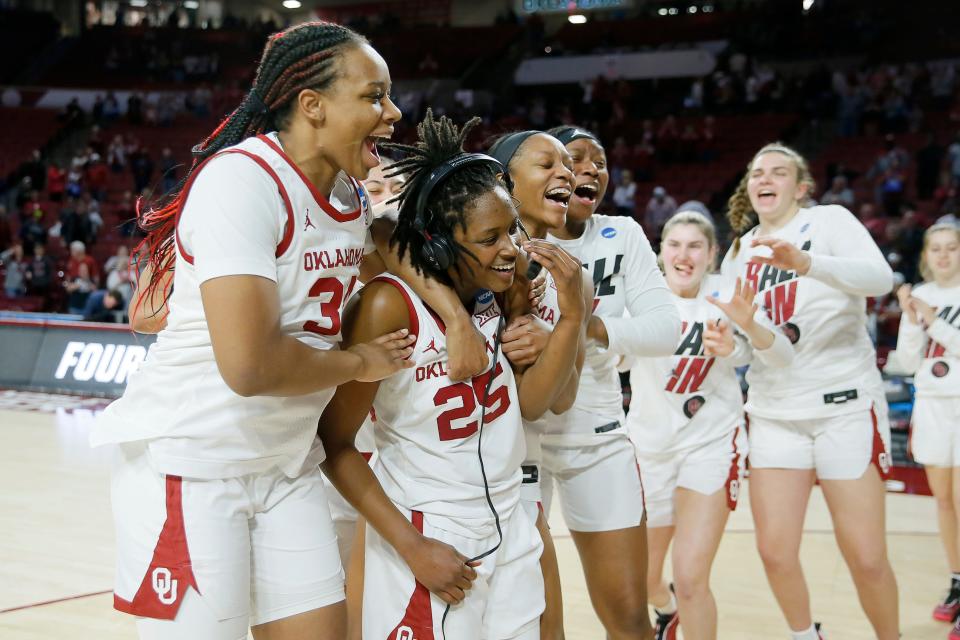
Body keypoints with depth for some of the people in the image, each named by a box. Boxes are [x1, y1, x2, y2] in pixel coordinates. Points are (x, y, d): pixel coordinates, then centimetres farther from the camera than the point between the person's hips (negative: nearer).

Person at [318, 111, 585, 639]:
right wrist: (412, 547, -18)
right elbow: (334, 442, -16)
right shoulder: (390, 305, -20)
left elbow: (530, 404, 3)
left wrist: (572, 315, -10)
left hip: (510, 534, 6)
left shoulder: (499, 293, -1)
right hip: (429, 540, -6)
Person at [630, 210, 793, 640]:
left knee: (691, 579, -17)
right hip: (650, 443, 2)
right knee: (645, 579, 16)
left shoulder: (723, 294, -7)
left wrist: (749, 325, -33)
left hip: (711, 442, -2)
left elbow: (781, 359, -13)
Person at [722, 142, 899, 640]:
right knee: (775, 551, -1)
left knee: (866, 557, -3)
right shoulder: (739, 252, 13)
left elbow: (880, 277, -22)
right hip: (773, 412, 4)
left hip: (844, 404, -4)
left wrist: (806, 263, -39)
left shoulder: (829, 221, -4)